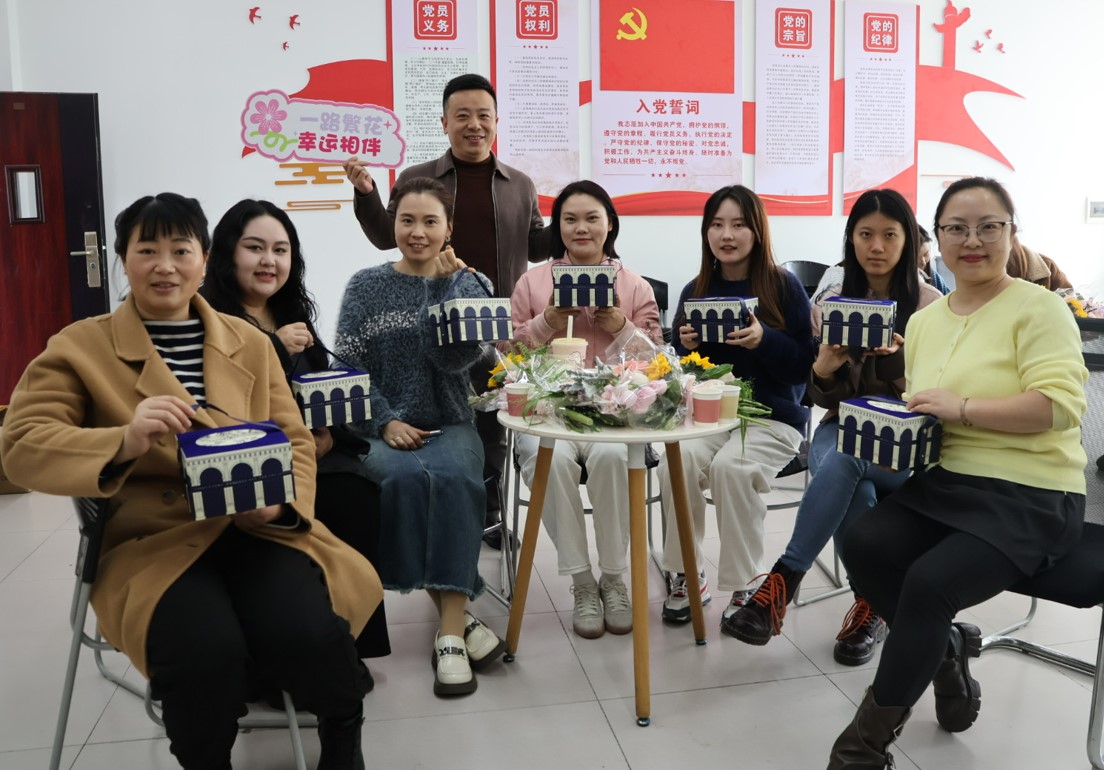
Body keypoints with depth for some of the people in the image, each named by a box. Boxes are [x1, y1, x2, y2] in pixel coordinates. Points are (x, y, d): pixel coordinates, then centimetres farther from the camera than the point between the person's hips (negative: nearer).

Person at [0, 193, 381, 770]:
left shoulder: (250, 342, 14)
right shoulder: (80, 346, 6)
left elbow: (296, 438, 12)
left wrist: (279, 501, -11)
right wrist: (126, 440, -24)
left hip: (255, 528, 2)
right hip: (152, 542, -2)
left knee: (309, 634, -27)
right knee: (205, 651, -33)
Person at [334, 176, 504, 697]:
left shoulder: (468, 284, 8)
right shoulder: (366, 286, 8)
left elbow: (455, 358, -8)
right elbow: (349, 367, 1)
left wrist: (443, 283, -9)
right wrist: (386, 421, -12)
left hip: (449, 424, 0)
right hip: (380, 429, 0)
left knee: (453, 476, -33)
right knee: (407, 474, -33)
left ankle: (450, 632, -31)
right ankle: (458, 615, -21)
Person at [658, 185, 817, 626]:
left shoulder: (784, 287, -2)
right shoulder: (695, 291, 9)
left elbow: (803, 365, -6)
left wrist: (764, 340, -22)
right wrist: (688, 347, -8)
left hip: (773, 415, -3)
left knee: (730, 466, -32)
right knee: (678, 461, -27)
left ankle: (743, 586, -13)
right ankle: (685, 576, -7)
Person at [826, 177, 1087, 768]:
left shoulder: (1038, 307, -6)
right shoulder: (924, 320, 15)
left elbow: (1060, 405, -17)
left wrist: (961, 407, -23)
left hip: (1029, 497, -6)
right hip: (943, 482, 6)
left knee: (930, 581, -28)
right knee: (861, 542, -22)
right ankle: (946, 649, 6)